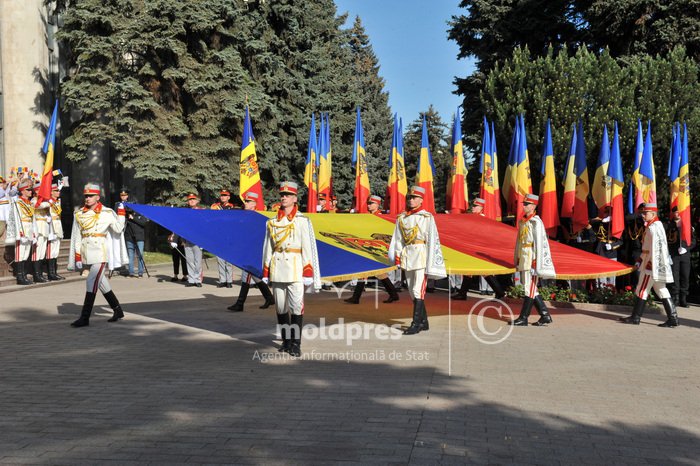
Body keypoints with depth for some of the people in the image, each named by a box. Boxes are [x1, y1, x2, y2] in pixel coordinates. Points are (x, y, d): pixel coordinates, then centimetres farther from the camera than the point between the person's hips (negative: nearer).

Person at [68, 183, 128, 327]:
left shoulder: (107, 213, 0)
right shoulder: (79, 214, 9)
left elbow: (118, 229, -4)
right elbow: (77, 237, 8)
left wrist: (121, 212, -7)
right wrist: (78, 257, 4)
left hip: (100, 253, -5)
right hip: (86, 254, 5)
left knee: (91, 282, -12)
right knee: (101, 282, 12)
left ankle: (85, 317, -9)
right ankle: (118, 310, 25)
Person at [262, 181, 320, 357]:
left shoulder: (302, 220, 0)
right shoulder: (272, 222, 11)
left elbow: (308, 246, -3)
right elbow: (268, 247, 13)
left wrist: (308, 270, -9)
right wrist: (265, 271, 11)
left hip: (295, 267, -4)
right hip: (277, 267, 4)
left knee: (296, 306, -7)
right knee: (280, 307, 9)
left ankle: (296, 343, -1)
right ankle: (286, 340, 21)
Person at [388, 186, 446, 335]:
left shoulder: (427, 217, -1)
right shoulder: (401, 218, 11)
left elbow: (432, 238, -4)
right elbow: (398, 238, 11)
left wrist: (429, 261, -9)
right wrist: (397, 256, 1)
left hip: (421, 253, -6)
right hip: (407, 255, 6)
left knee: (418, 289, -11)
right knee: (412, 290, 9)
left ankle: (415, 324, -11)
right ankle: (424, 321, 20)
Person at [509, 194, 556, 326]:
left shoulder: (536, 222, -11)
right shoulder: (522, 221, 14)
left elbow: (539, 243, -14)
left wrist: (536, 262, -17)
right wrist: (516, 259, 18)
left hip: (532, 259, -9)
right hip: (523, 260, 9)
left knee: (529, 288, -3)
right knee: (531, 288, 12)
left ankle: (523, 318, 2)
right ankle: (545, 315, 19)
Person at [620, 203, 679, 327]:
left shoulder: (653, 228, -15)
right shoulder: (657, 226, 17)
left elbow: (654, 248, -20)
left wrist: (650, 265, -20)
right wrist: (640, 260, 22)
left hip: (652, 265, -10)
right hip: (650, 264, 10)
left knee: (642, 290, -2)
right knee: (661, 290, 9)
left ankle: (635, 318, 4)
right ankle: (672, 318, 8)